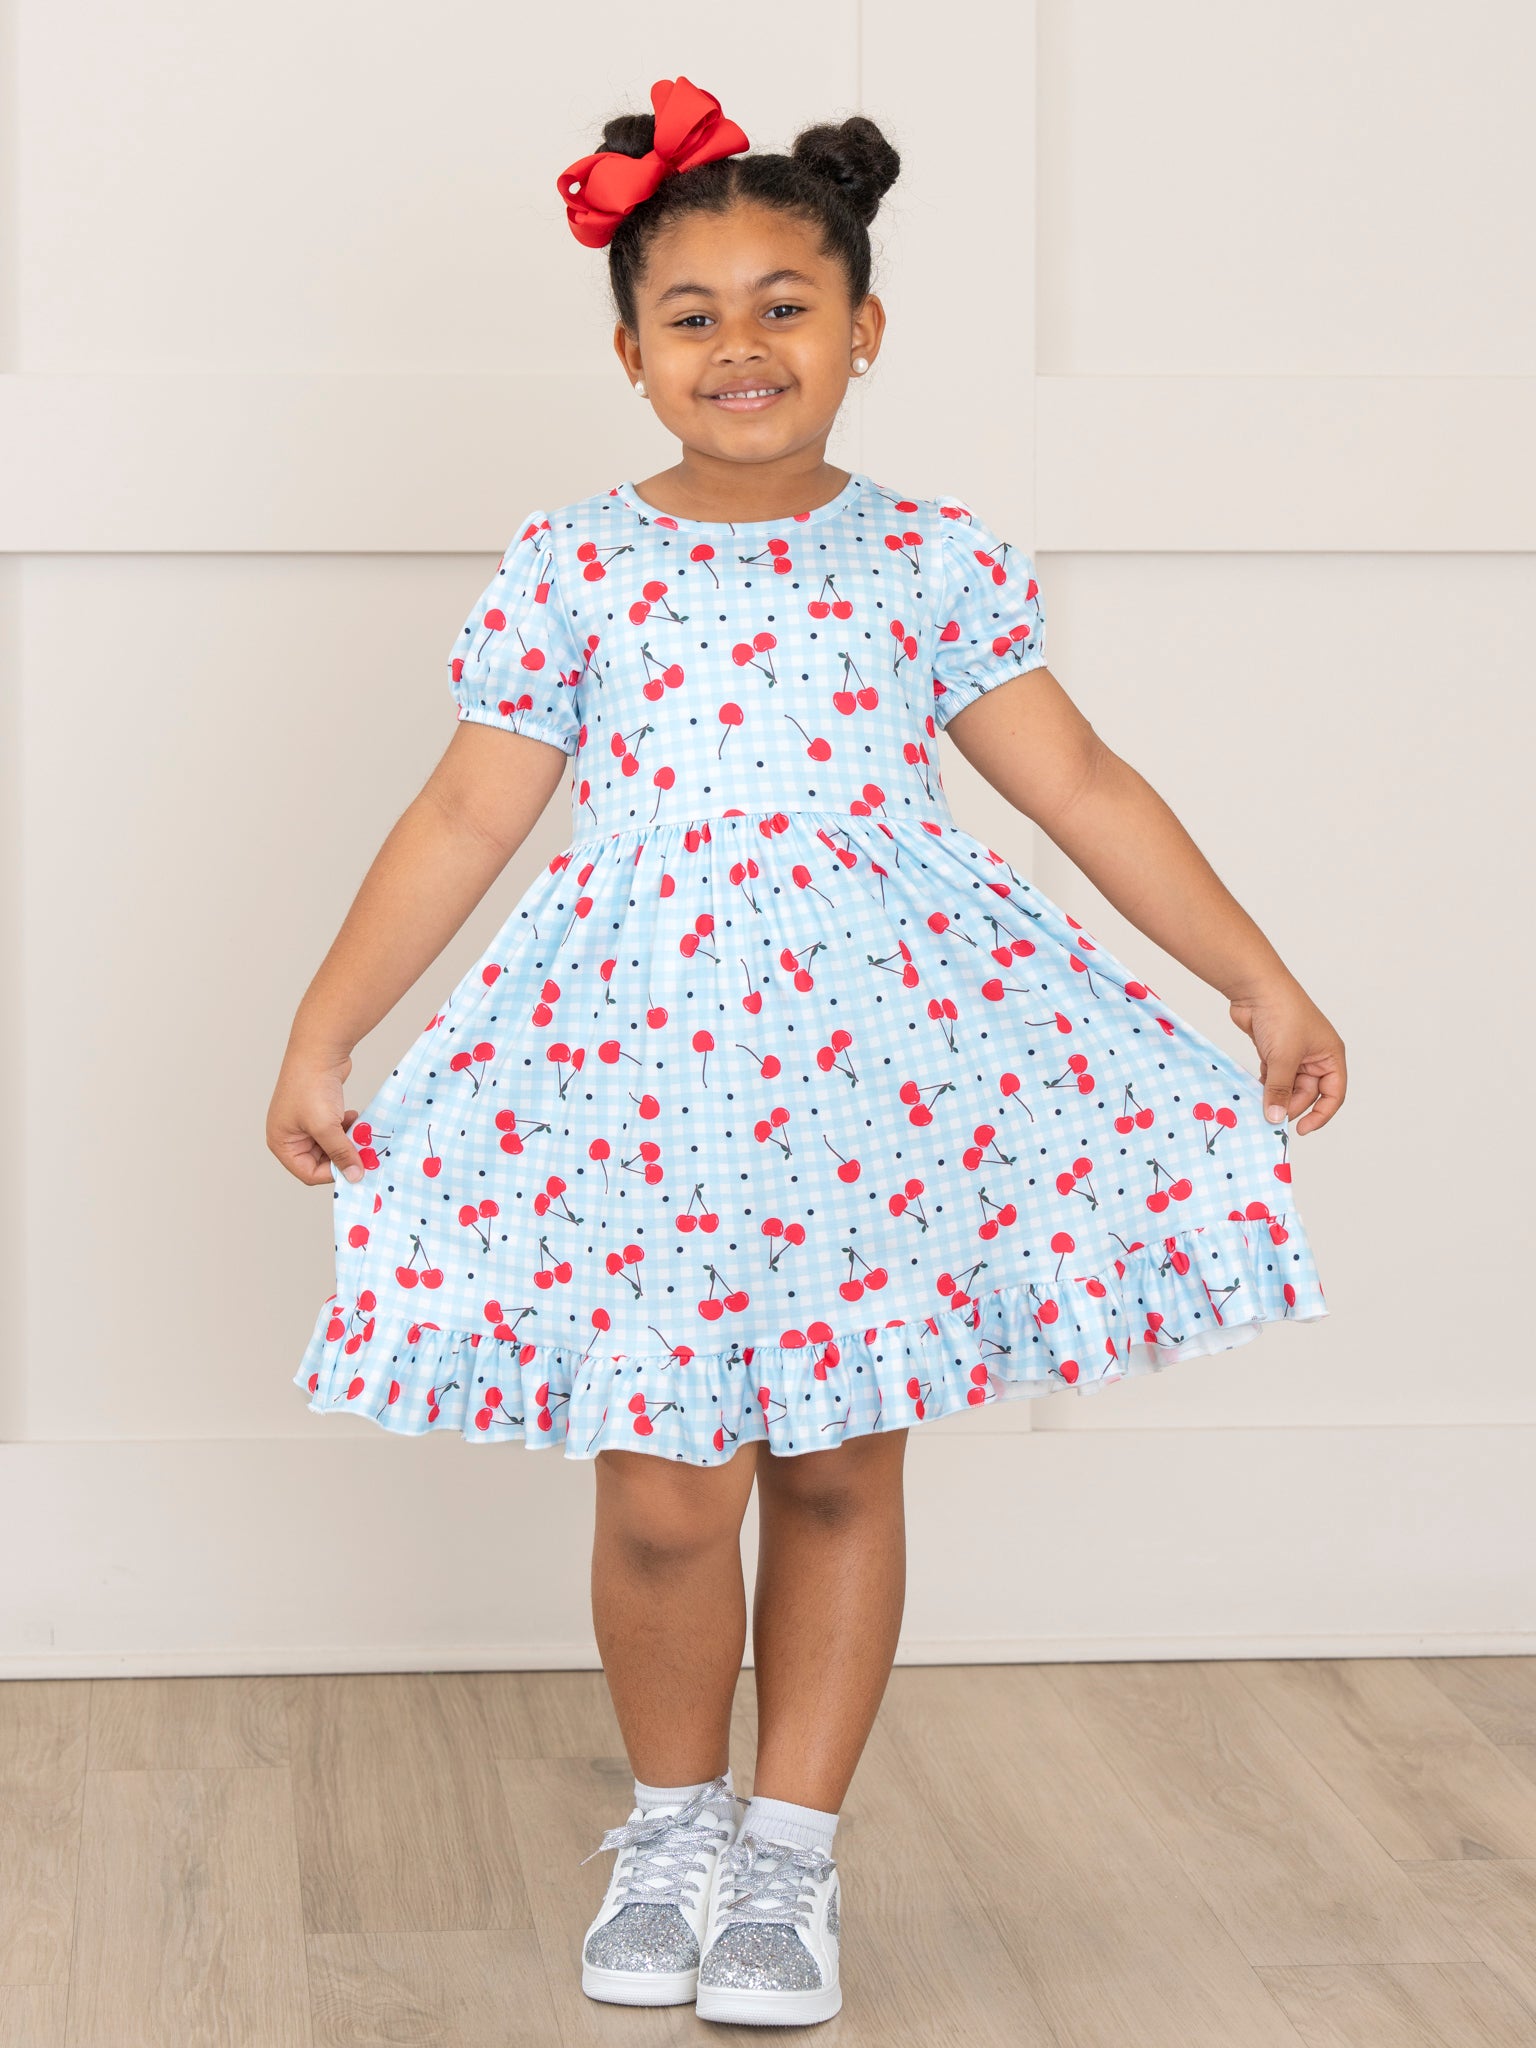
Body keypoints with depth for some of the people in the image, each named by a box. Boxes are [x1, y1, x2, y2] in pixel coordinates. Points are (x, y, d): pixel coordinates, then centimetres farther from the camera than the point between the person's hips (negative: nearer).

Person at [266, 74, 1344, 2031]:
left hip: (887, 1049, 1)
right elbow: (464, 816, 5)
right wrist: (321, 1035, 2)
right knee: (665, 1490, -1)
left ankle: (792, 1845, 21)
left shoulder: (934, 558, 4)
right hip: (643, 1052, -1)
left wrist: (1262, 982, 5)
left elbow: (1084, 788, 6)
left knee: (843, 1466, 6)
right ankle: (674, 1818, 23)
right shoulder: (571, 564, 3)